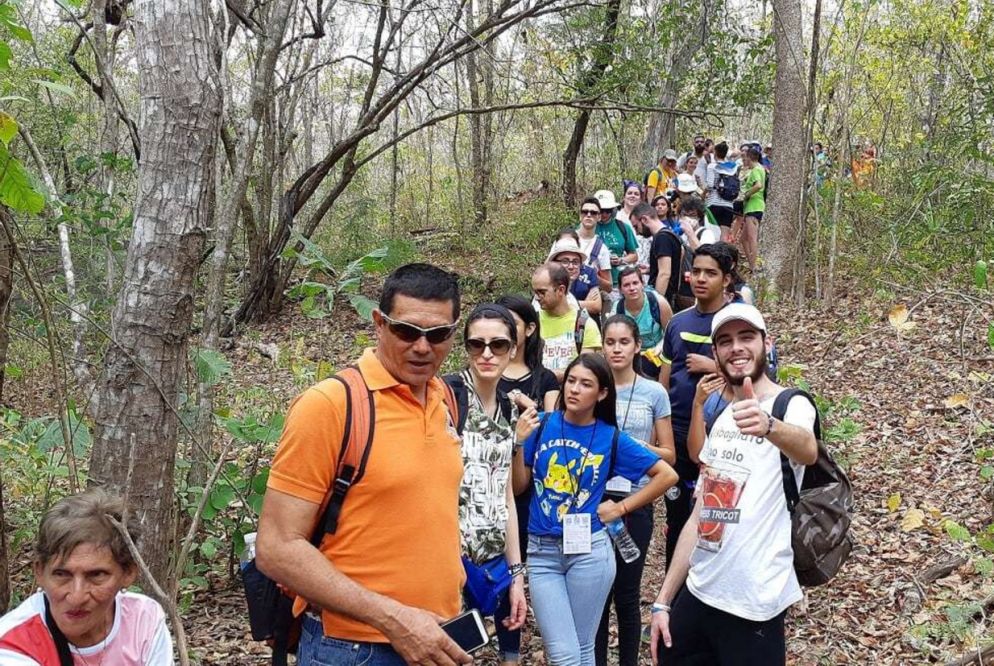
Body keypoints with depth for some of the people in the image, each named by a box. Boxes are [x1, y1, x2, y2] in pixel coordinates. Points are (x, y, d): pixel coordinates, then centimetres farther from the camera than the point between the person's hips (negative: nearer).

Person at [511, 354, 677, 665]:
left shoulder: (611, 438, -3)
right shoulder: (542, 425, -1)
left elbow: (667, 475, 2)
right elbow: (518, 486, 2)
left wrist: (622, 507, -1)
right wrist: (520, 442, -12)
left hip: (589, 550, 0)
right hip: (541, 551, 0)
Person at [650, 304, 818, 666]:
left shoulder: (791, 405, -10)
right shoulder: (722, 418, 11)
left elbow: (807, 450, -35)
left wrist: (768, 426, -56)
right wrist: (663, 601, 10)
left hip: (753, 606, -6)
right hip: (697, 594, 7)